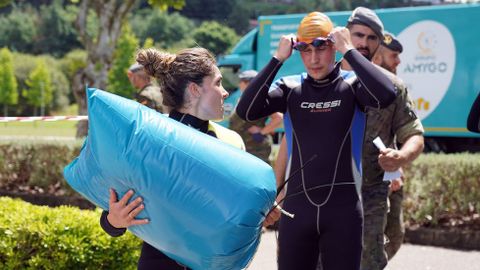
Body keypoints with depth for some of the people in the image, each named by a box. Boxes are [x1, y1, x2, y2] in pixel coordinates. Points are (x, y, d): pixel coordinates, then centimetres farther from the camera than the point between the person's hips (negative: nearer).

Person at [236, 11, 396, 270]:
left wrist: (349, 51, -15)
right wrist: (277, 59, -10)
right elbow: (246, 110, -9)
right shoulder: (290, 88, 4)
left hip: (343, 207, -2)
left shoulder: (351, 87, -1)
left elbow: (386, 95, -21)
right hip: (297, 205, 2)